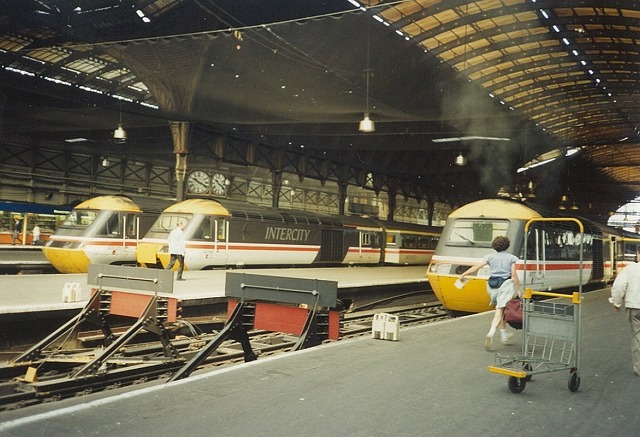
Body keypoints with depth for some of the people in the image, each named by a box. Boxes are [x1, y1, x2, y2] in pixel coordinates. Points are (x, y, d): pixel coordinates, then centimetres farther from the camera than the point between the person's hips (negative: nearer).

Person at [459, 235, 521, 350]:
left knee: (500, 309, 20)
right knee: (499, 311, -8)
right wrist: (518, 290, 0)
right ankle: (491, 333, -27)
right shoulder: (511, 258, 2)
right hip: (505, 285, -3)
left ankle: (504, 333, 30)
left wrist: (463, 274, 3)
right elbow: (514, 274, -5)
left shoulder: (490, 257, 5)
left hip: (492, 285, 3)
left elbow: (477, 266, -2)